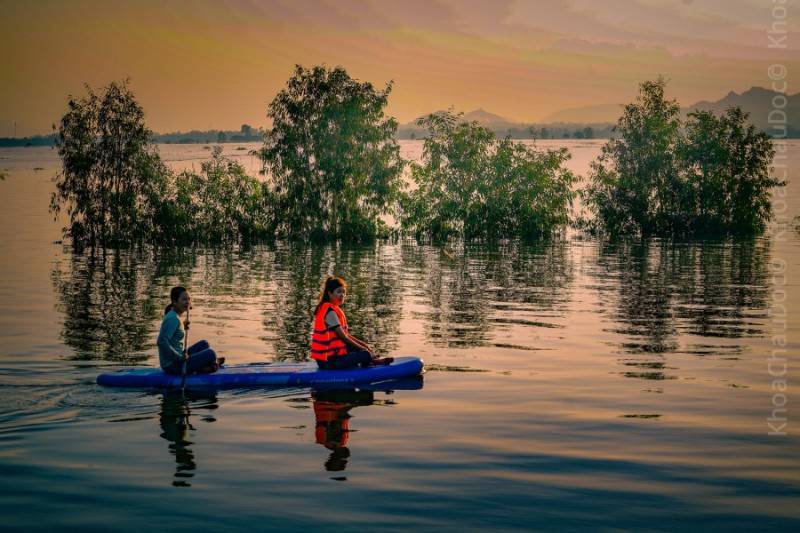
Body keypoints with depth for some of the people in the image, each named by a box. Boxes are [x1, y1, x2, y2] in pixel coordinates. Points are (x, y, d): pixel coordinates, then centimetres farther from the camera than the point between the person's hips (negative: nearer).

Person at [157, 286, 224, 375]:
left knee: (204, 344, 18)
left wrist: (184, 328, 9)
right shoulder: (173, 318, -19)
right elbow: (161, 342, -29)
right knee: (210, 354, -13)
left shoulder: (173, 315, 11)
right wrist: (179, 357, -23)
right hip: (172, 366, -10)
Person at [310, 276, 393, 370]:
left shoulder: (334, 309, 16)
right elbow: (343, 337, -17)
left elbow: (346, 334, 17)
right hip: (329, 361, -11)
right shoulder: (330, 311, -16)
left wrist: (364, 345, 8)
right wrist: (364, 349, -9)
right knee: (366, 354, -19)